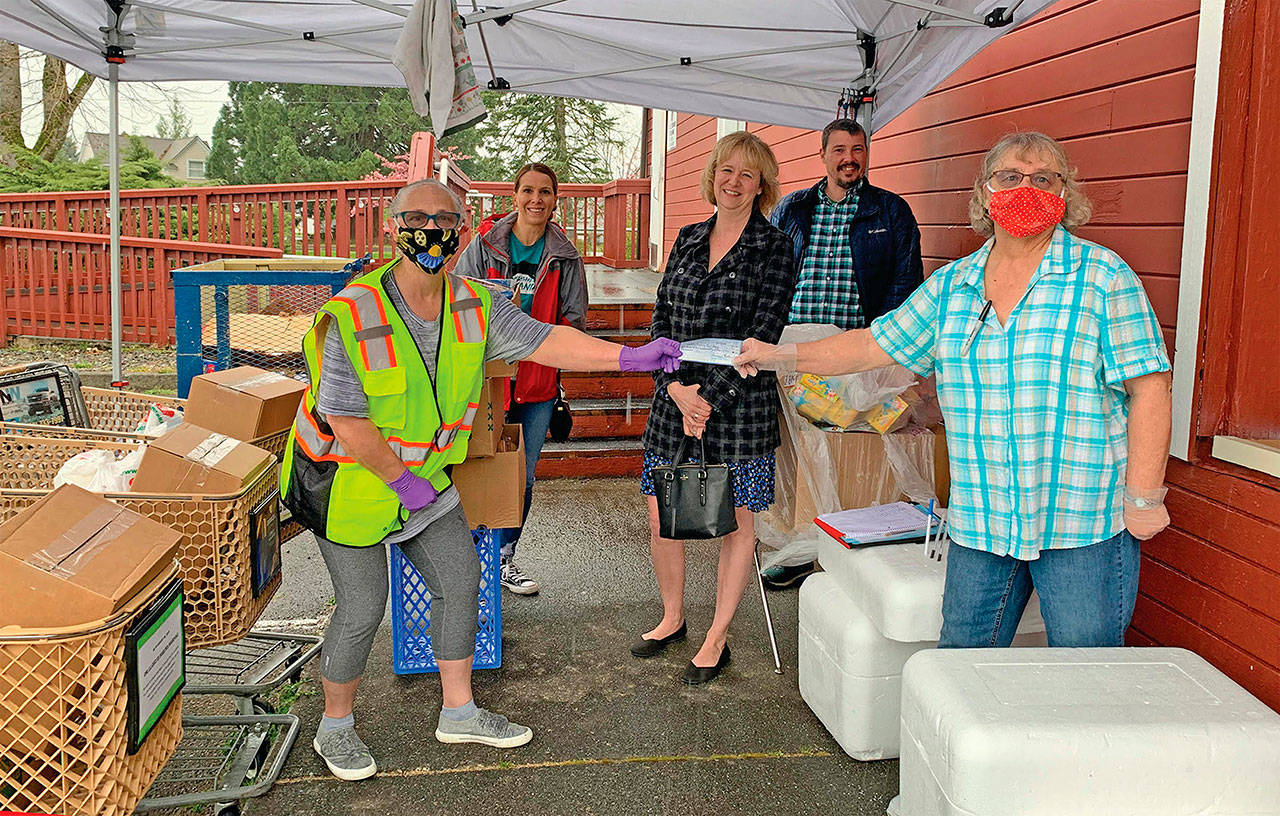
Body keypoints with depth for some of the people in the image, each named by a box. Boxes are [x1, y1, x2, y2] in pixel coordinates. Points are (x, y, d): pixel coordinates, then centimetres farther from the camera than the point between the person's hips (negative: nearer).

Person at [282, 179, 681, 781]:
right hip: (349, 477, -6)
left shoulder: (474, 306, -8)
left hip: (422, 473, 6)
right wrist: (402, 481, -17)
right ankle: (335, 728, 23)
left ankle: (459, 712, 27)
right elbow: (347, 423, -24)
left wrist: (628, 357, -22)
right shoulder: (352, 317, -26)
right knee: (362, 607, -2)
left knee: (460, 579, 9)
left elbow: (544, 341, -11)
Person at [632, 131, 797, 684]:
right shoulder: (688, 240, 11)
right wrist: (676, 387, -8)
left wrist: (710, 399, -16)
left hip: (738, 404, -4)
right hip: (675, 397, 5)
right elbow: (661, 319, 7)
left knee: (736, 522, 4)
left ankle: (717, 638, 20)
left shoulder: (773, 249, -4)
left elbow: (762, 335, -11)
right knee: (660, 515, 8)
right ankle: (672, 617, 31)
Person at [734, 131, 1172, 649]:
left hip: (1083, 525, -4)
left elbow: (1148, 388, -7)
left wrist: (1143, 499, -11)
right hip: (979, 526, 4)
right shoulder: (950, 287, 9)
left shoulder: (1102, 278, -4)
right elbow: (876, 345, 15)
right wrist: (781, 356, 12)